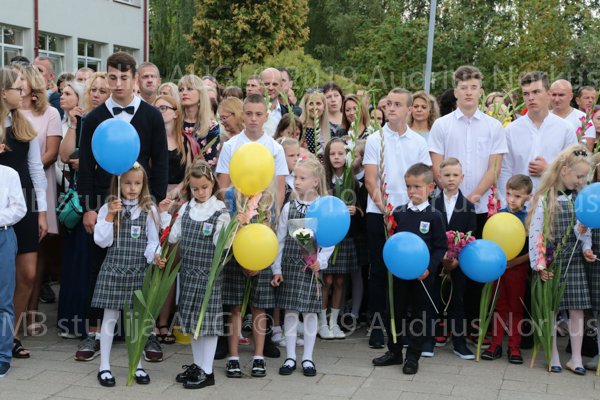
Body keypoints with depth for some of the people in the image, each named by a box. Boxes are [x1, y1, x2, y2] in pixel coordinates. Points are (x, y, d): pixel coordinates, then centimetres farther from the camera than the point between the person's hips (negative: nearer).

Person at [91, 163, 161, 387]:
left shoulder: (149, 210, 2)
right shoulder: (108, 208, 0)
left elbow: (153, 241, 2)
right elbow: (102, 241, -6)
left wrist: (155, 256, -17)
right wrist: (110, 216, -14)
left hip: (139, 271, 1)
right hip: (113, 270, -1)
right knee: (110, 318, 5)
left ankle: (137, 365, 22)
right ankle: (104, 366, 15)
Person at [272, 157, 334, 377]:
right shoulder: (289, 207, 3)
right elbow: (280, 240, 6)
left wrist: (320, 261, -16)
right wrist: (277, 268, 3)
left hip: (312, 267, -2)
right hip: (289, 266, 2)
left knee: (310, 312, 4)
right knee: (290, 311, 6)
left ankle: (307, 358, 16)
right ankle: (290, 357, 16)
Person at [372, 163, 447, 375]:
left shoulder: (434, 216, -7)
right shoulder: (398, 213, 2)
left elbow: (441, 246, -5)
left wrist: (429, 268, -14)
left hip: (423, 275, -3)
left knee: (418, 315, 8)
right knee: (394, 312, 10)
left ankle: (412, 357, 20)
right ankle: (394, 352, 26)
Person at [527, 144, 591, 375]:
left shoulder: (581, 198, 4)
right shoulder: (544, 199, -8)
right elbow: (535, 233, -8)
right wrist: (538, 265, -9)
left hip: (574, 262, 3)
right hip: (551, 262, -3)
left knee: (577, 310, 5)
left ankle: (576, 358, 16)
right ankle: (554, 357, 18)